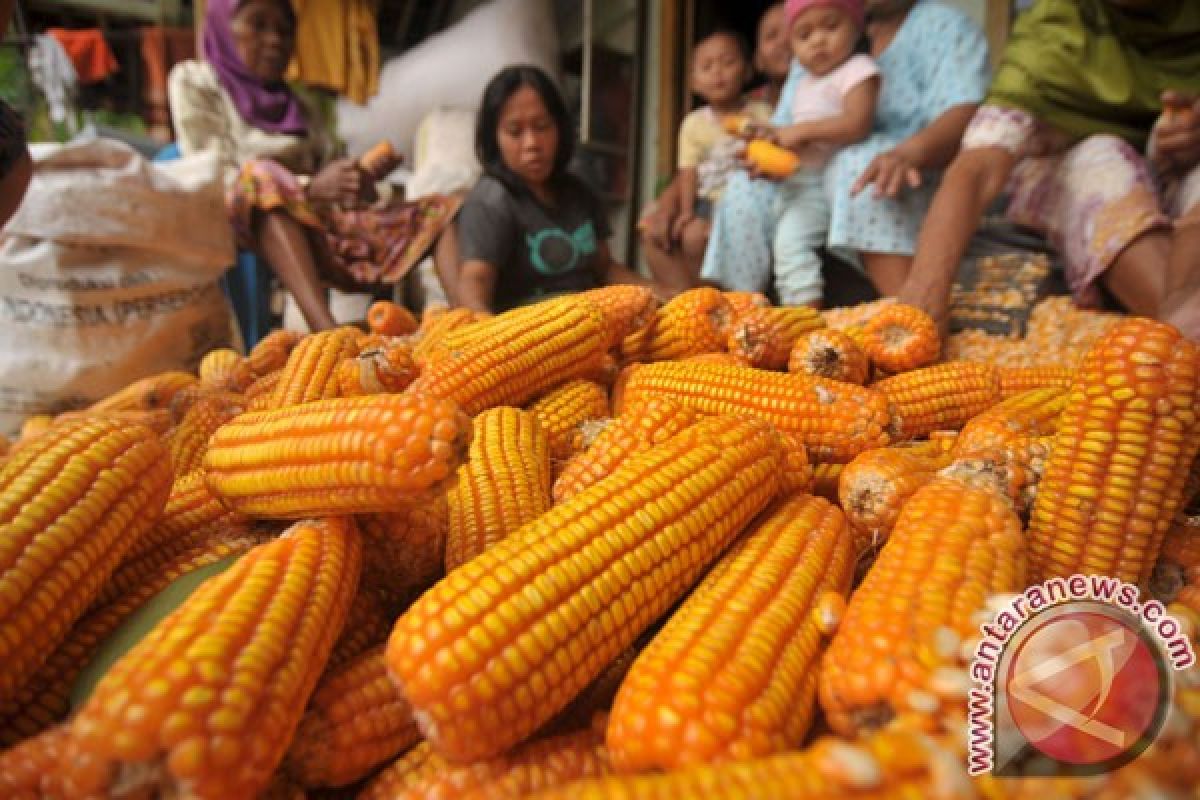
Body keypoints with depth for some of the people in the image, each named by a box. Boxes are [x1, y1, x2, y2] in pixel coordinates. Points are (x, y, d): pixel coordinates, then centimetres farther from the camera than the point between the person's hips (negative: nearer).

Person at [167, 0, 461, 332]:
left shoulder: (301, 108, 25)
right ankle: (329, 334, -55)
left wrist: (360, 186, -12)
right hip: (252, 219, -5)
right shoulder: (194, 82, 9)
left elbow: (334, 176, 13)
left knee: (444, 210, -8)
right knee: (264, 177, -37)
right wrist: (310, 188, -20)